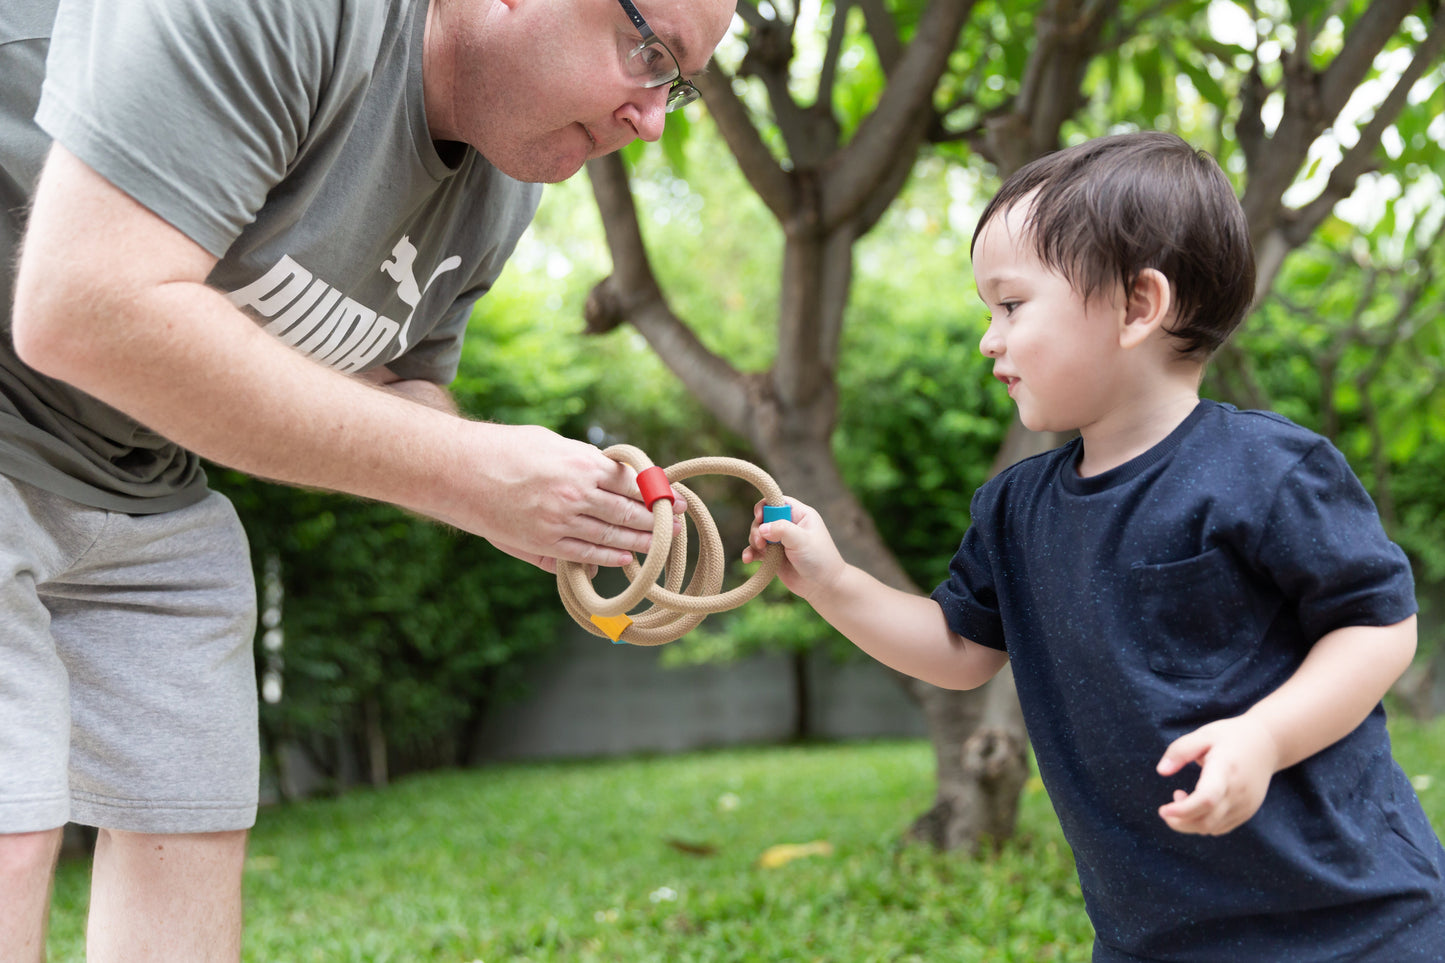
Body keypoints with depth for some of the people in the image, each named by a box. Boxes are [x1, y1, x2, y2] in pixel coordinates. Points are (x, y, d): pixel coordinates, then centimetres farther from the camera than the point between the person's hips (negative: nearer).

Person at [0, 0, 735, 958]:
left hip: (143, 491, 8)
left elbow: (396, 386, 9)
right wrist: (464, 473, -31)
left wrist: (569, 509, -13)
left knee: (190, 825, 6)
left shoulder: (500, 197, 0)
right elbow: (82, 313, -36)